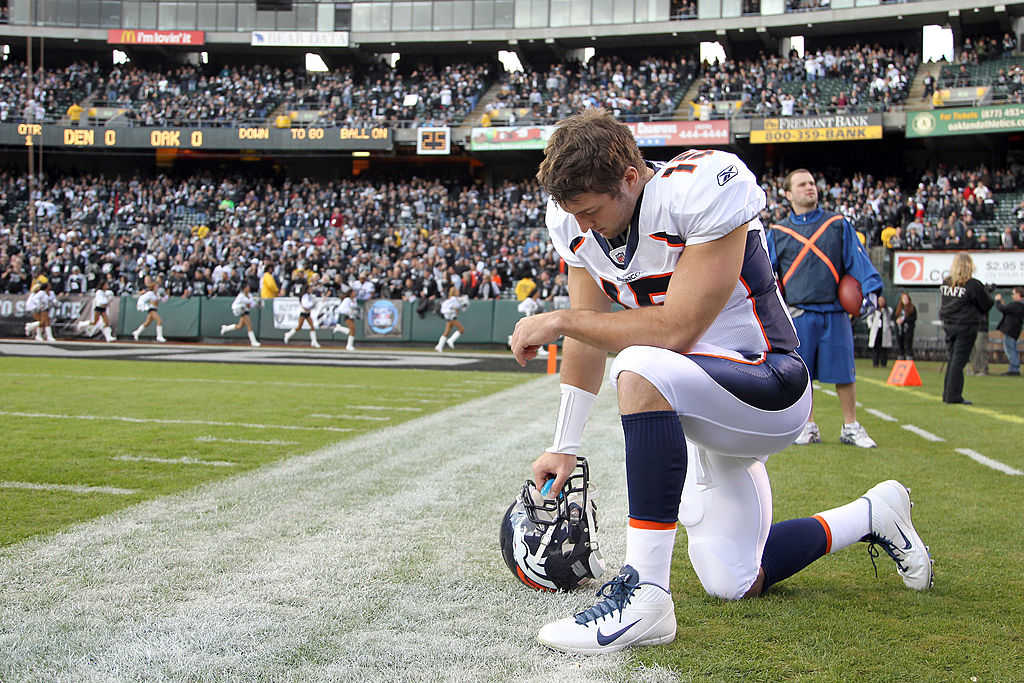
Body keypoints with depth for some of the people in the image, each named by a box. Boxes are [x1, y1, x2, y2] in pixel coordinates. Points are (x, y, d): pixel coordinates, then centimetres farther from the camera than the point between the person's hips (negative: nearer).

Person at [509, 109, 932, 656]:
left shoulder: (704, 190, -25)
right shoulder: (576, 222, -4)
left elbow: (678, 330, -30)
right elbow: (590, 336, 4)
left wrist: (560, 320, -23)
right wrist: (563, 447, 4)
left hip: (769, 387, -8)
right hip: (698, 406, 8)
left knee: (641, 370, -38)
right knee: (733, 585, 10)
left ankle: (644, 595, -34)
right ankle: (872, 516, 33)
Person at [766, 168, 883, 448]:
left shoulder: (838, 225, 10)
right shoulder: (778, 232, 11)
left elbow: (857, 260, 5)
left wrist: (869, 289, -7)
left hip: (835, 312, 0)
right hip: (797, 314, 0)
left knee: (843, 371, 1)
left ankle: (850, 427, 11)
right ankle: (808, 427, 15)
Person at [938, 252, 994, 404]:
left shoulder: (945, 282, 3)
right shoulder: (973, 285, -14)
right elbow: (987, 305, -3)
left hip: (948, 325, 6)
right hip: (965, 327, -6)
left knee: (952, 359, 15)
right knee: (959, 360, -2)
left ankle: (947, 394, 18)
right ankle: (954, 396, -2)